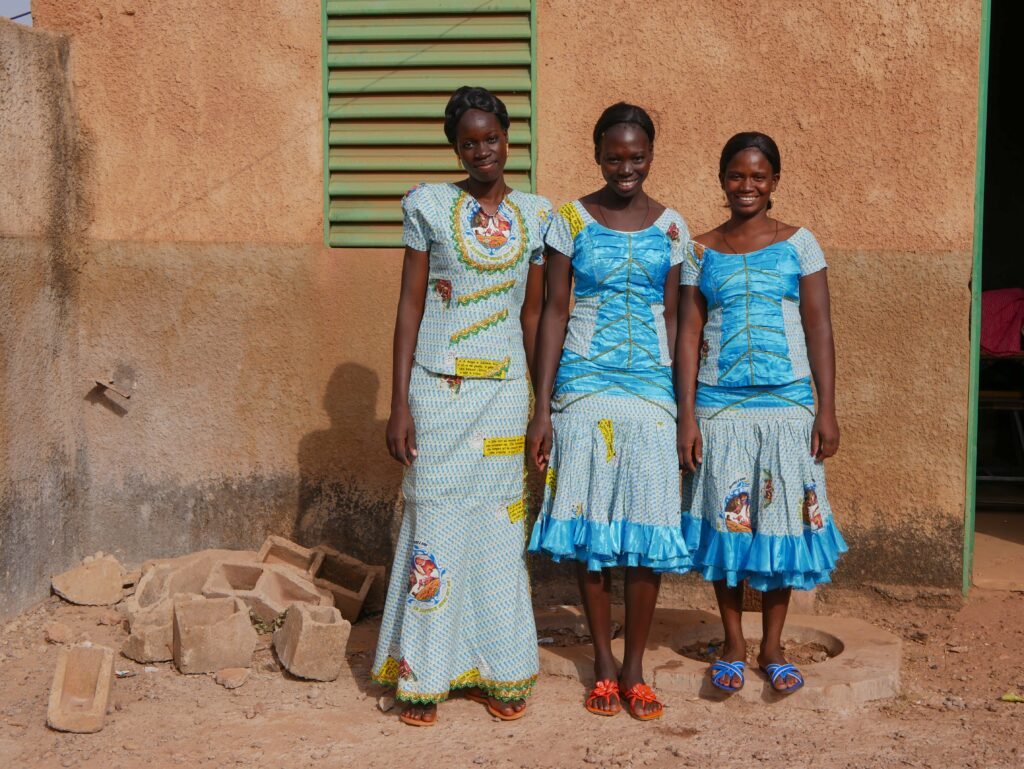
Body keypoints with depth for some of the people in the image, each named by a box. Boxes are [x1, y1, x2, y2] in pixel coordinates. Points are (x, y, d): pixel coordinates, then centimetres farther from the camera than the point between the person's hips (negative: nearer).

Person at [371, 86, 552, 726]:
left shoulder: (535, 214, 8)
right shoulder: (429, 206, 1)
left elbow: (533, 314, 11)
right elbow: (410, 305, 0)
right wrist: (399, 404, -5)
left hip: (505, 391, 2)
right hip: (437, 388, -2)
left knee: (501, 525, 5)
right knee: (435, 523, -1)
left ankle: (500, 672, 16)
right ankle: (424, 677, 10)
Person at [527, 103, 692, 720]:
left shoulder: (671, 227, 6)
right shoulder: (571, 220, 1)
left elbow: (673, 318, 8)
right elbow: (554, 312, 0)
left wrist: (685, 410, 4)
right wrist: (542, 408, -4)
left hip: (651, 391, 1)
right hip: (584, 390, -1)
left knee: (649, 528, 0)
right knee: (591, 527, 3)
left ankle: (635, 666, 13)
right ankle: (604, 663, 17)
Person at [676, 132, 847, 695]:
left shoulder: (799, 244, 4)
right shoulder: (701, 252, 6)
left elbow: (819, 329, 1)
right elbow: (688, 335, 3)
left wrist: (827, 411, -5)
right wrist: (685, 416, -4)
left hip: (788, 404, 0)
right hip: (719, 406, 1)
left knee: (782, 519, 3)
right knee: (725, 520, 3)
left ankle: (773, 646, 18)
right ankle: (733, 644, 19)